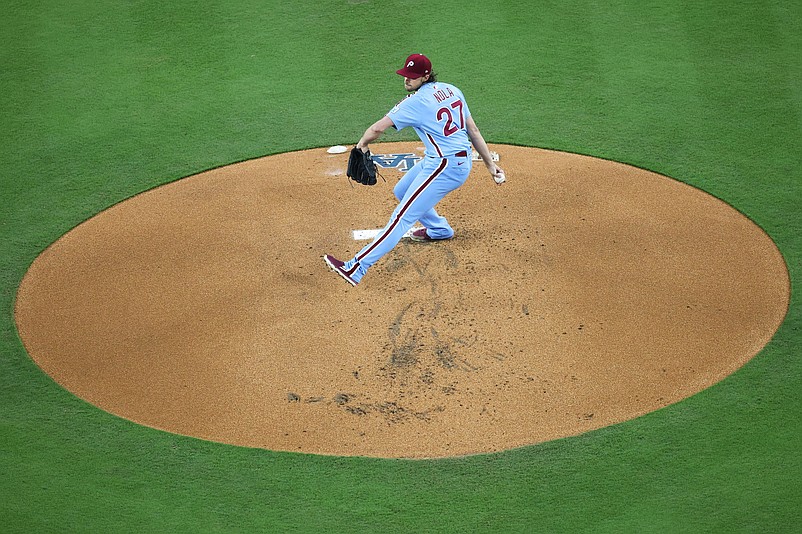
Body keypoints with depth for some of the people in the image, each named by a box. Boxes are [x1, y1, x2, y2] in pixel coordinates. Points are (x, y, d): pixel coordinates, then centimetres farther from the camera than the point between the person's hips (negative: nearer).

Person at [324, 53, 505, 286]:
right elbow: (473, 130, 11)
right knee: (402, 191, 29)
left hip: (445, 167, -9)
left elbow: (378, 129, -17)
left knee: (402, 217, -13)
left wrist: (362, 144, 2)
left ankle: (356, 268, -16)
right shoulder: (451, 90, 9)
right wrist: (490, 163, 13)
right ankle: (439, 229, 50)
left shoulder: (417, 101, -14)